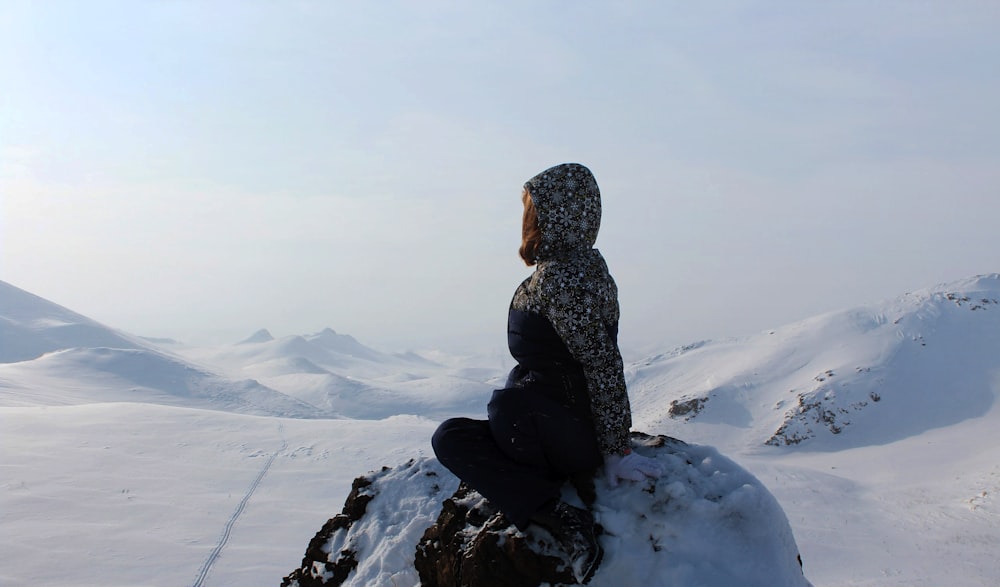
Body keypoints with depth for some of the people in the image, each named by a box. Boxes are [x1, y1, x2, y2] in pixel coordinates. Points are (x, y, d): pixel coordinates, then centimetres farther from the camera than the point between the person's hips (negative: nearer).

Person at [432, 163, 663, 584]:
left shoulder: (563, 276, -19)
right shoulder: (579, 264, 12)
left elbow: (603, 362, -22)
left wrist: (616, 449, -18)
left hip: (578, 434, -11)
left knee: (505, 405, -37)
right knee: (449, 438, 1)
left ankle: (559, 517, -22)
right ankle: (558, 519, -13)